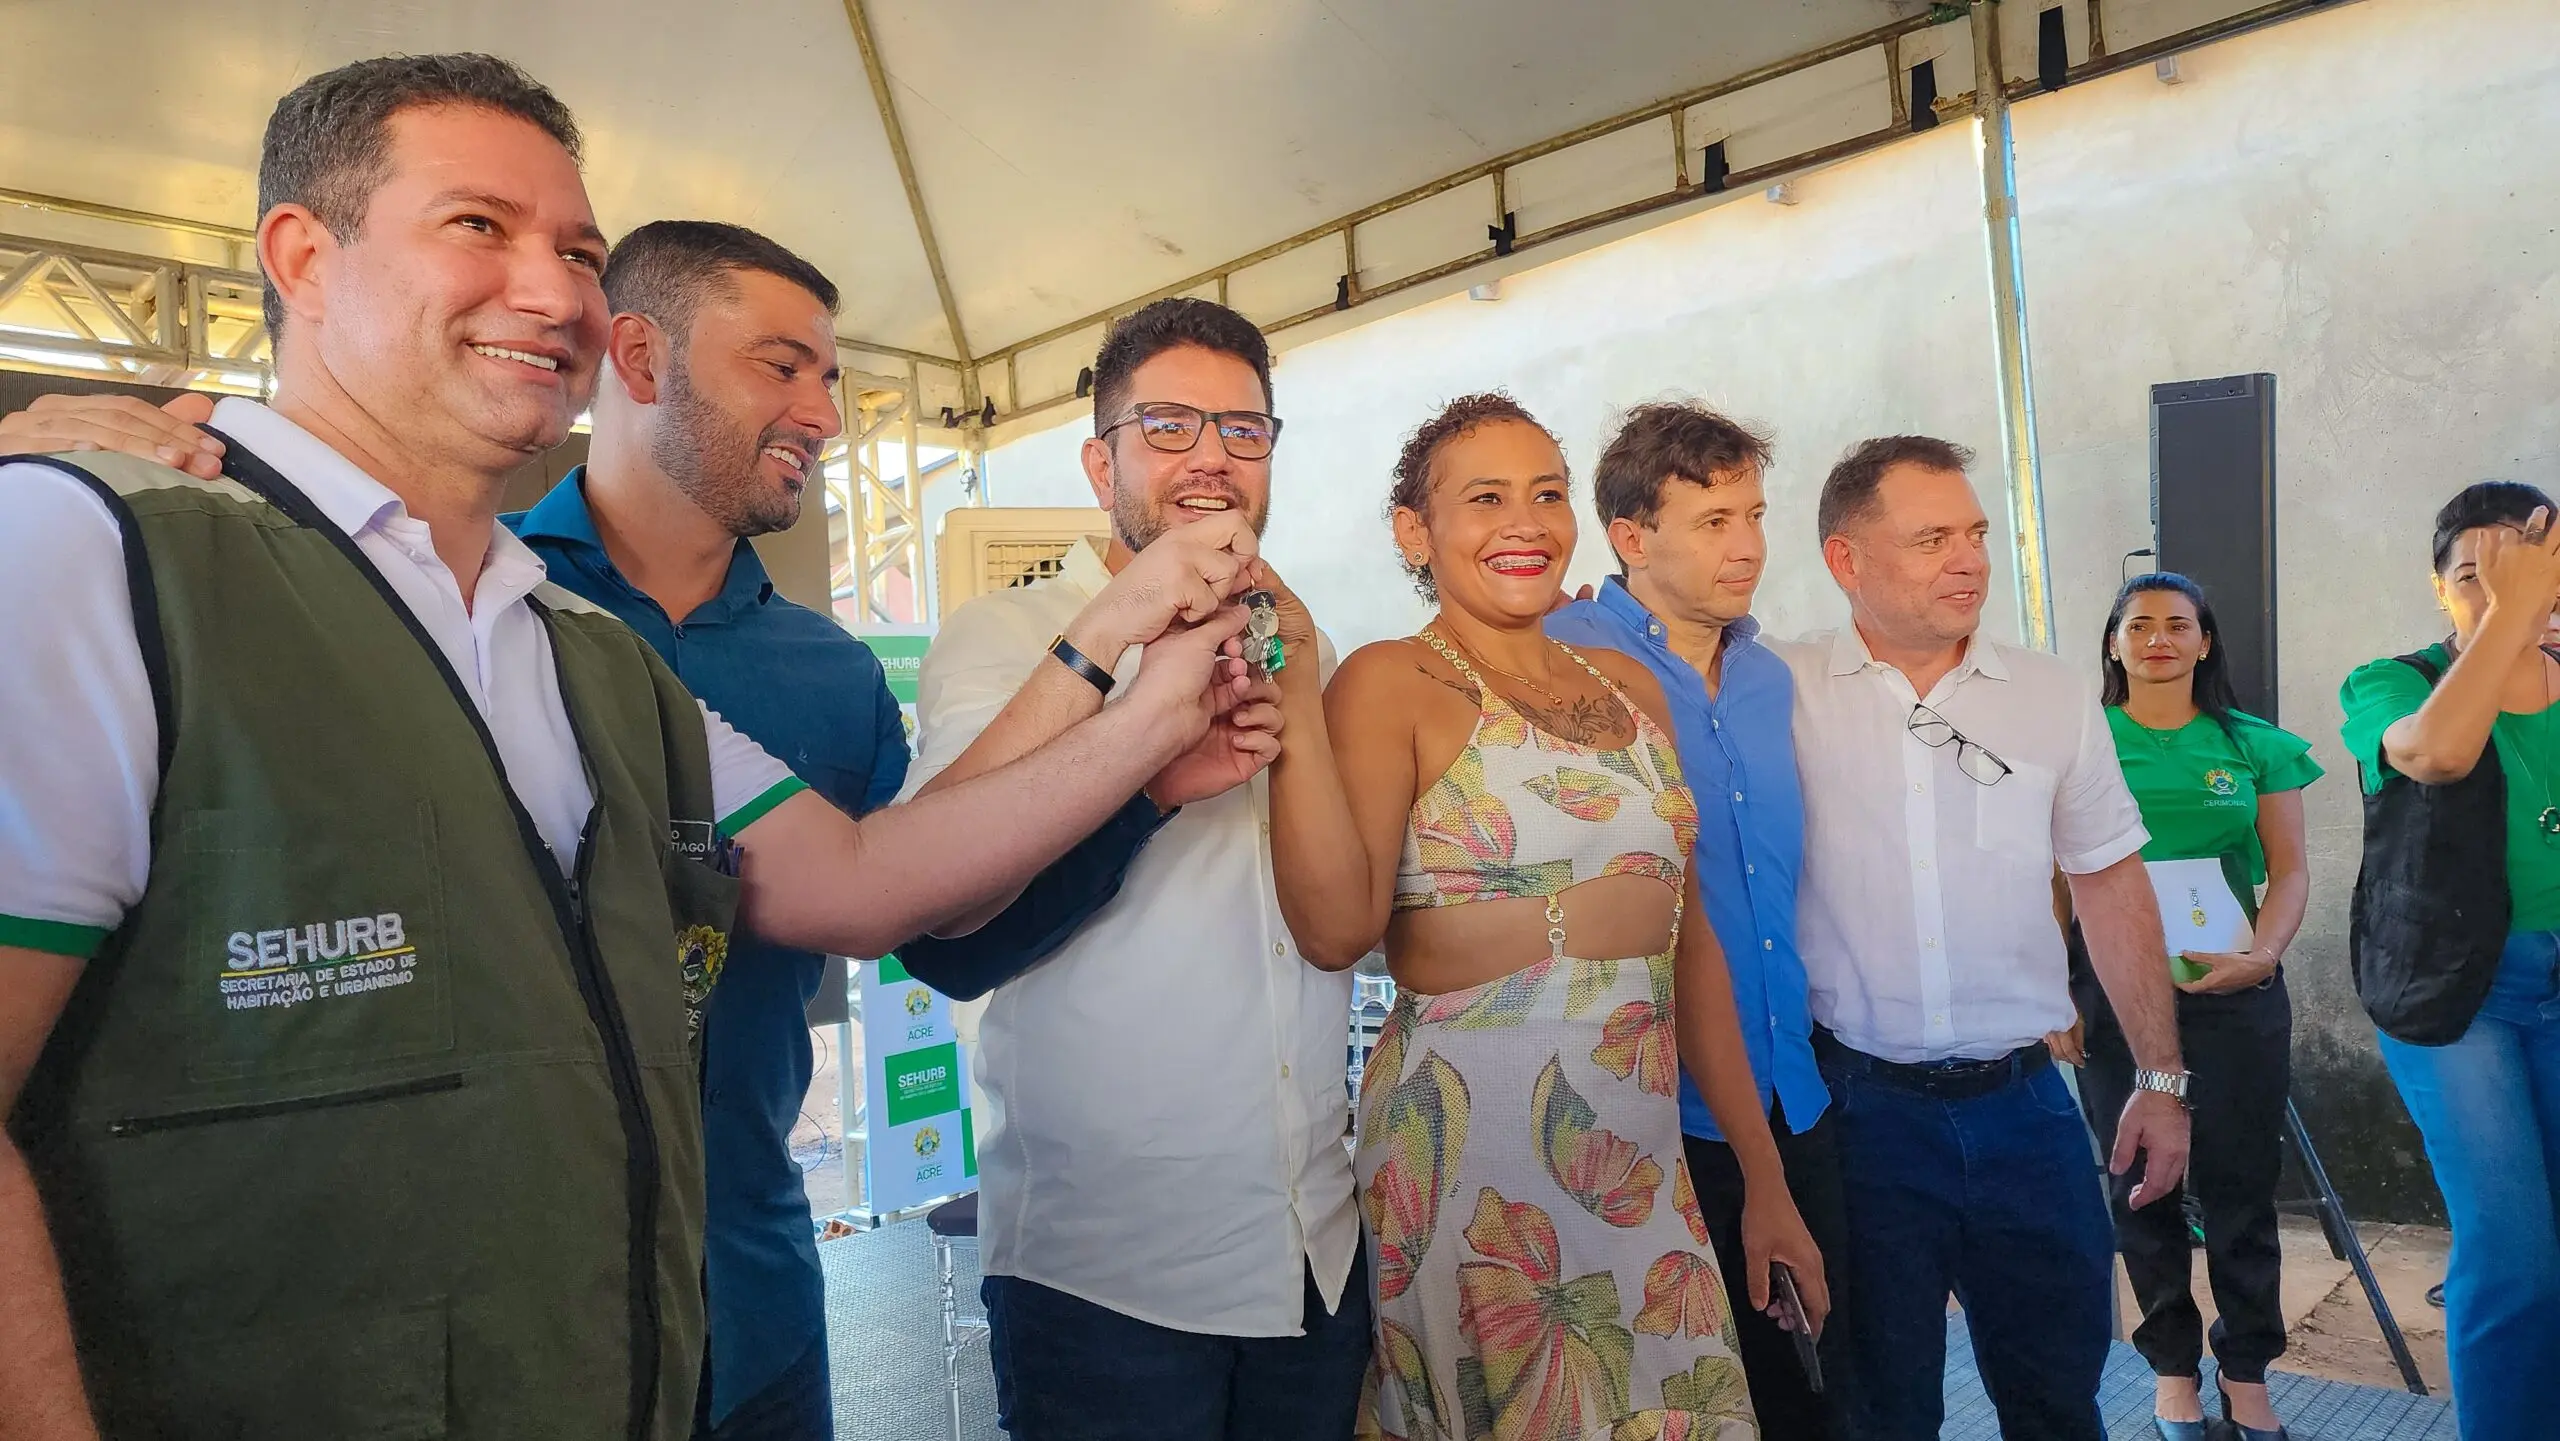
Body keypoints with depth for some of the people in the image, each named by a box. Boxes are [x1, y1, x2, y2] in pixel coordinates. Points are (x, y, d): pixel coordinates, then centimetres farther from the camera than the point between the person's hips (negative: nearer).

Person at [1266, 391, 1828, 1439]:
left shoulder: (1628, 686, 10)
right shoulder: (1389, 684, -7)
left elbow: (1689, 940, 13)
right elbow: (1338, 926, -24)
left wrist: (1765, 1178, 13)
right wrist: (1291, 685, -25)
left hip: (1647, 1166, 6)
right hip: (1474, 1155, -6)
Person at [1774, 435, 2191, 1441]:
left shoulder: (2052, 696, 3)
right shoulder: (1781, 693, -6)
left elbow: (2111, 884, 10)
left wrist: (2161, 1077, 11)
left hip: (2023, 1102, 3)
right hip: (1854, 1103, -2)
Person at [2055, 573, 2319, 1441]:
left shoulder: (2255, 746, 6)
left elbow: (2290, 869, 4)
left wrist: (2263, 953, -14)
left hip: (2233, 989, 1)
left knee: (2239, 1181, 6)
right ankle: (2174, 1369, 22)